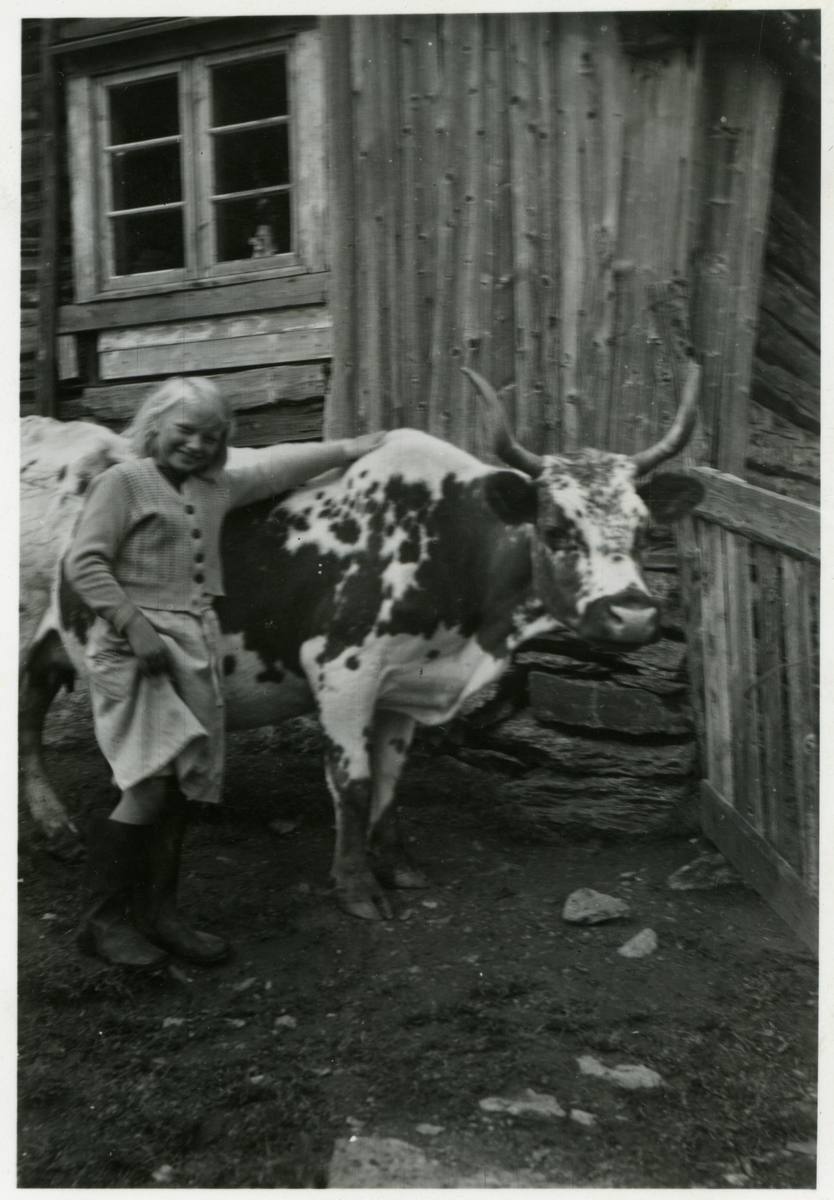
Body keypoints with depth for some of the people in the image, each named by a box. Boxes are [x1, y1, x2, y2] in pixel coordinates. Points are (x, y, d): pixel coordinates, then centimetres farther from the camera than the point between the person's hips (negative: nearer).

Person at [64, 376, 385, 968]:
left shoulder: (216, 489, 15)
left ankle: (156, 913, 20)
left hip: (195, 647, 7)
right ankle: (103, 920, 5)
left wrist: (347, 448, 34)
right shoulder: (123, 482, -3)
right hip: (135, 647, -6)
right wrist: (133, 624, -18)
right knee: (150, 784, -11)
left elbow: (275, 466, 28)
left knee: (180, 785, 7)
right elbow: (84, 563, -9)